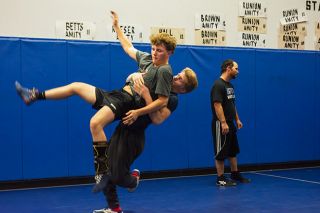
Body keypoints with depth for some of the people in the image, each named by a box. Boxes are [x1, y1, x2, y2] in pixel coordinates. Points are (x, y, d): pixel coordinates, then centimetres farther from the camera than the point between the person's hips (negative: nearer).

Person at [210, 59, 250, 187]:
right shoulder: (218, 85, -17)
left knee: (233, 151, 16)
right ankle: (220, 179, 4)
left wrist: (237, 119, 18)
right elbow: (217, 105, -23)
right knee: (221, 152, -2)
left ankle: (235, 174, 27)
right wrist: (223, 123, -26)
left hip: (230, 124, 10)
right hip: (221, 124, -10)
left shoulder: (230, 85, 13)